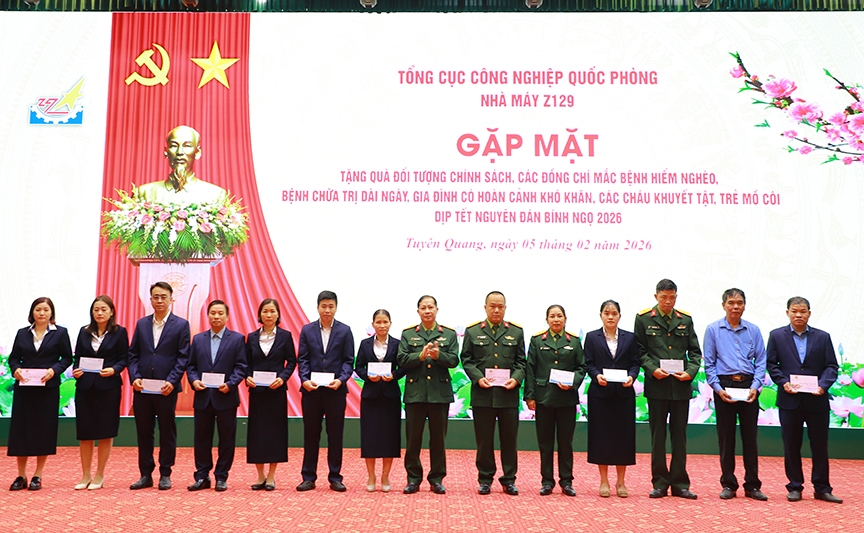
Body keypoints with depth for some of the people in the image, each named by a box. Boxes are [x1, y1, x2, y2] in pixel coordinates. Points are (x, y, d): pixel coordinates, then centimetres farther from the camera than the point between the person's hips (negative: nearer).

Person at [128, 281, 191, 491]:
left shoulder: (180, 325, 0)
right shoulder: (142, 324, 11)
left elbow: (183, 357, -5)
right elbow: (133, 354, 9)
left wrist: (172, 381, -15)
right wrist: (134, 377, -6)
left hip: (166, 389, -3)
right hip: (142, 387, 4)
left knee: (167, 432, 5)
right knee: (143, 432, 9)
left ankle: (165, 475, 14)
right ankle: (146, 474, 18)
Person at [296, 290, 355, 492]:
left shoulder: (344, 331, 3)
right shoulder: (307, 330, 6)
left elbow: (348, 360, 0)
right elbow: (302, 359, 3)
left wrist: (341, 379, -16)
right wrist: (304, 380, -12)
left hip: (335, 390, -1)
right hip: (311, 390, 1)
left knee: (335, 435, 5)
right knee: (310, 434, 7)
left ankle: (335, 477, 13)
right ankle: (308, 477, 14)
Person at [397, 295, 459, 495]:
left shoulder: (449, 334, 7)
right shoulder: (408, 334, 8)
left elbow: (453, 360, -3)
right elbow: (402, 360, -2)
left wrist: (438, 355, -21)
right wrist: (420, 355, -18)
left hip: (440, 393, 0)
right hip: (415, 392, 0)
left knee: (438, 437, 6)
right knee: (413, 437, 3)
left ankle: (437, 479, 15)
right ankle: (413, 478, 13)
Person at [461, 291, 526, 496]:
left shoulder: (516, 332, 10)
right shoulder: (472, 331, 7)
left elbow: (521, 361, 8)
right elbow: (466, 360, 4)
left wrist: (516, 378, -10)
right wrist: (477, 377, -11)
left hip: (509, 394, 1)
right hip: (483, 394, -1)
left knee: (509, 438, 5)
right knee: (484, 439, 5)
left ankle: (509, 479, 16)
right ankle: (485, 479, 17)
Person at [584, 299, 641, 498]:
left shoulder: (630, 338, 7)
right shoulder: (592, 337, 4)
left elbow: (635, 363, 4)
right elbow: (589, 363, 1)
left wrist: (631, 376, -14)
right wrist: (597, 376, -17)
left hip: (624, 393, 1)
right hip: (600, 393, -1)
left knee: (624, 435, 3)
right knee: (601, 435, 2)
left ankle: (621, 482, 14)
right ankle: (604, 481, 12)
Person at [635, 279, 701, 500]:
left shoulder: (685, 320, 9)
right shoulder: (644, 319, 2)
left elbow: (695, 352, 10)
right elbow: (640, 351, 2)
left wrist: (690, 372, -7)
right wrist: (652, 369, -14)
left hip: (681, 385, 2)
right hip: (657, 384, -2)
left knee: (680, 436, 7)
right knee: (658, 436, 4)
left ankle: (680, 483, 14)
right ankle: (659, 483, 12)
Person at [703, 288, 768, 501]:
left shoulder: (753, 330, 6)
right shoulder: (713, 330, 2)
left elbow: (760, 361, 5)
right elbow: (709, 363, 2)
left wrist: (755, 386, -8)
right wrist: (718, 388, -9)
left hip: (748, 385, 1)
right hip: (724, 385, -1)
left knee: (750, 436, 5)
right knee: (726, 437, 5)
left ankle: (752, 485, 13)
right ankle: (728, 484, 14)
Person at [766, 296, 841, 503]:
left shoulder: (823, 337, 7)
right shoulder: (776, 336, 5)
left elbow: (831, 366, 2)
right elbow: (771, 364, 2)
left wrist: (823, 385, -15)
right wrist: (783, 382, -14)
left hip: (817, 400, 1)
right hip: (790, 401, 0)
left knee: (820, 446, 6)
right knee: (791, 446, 6)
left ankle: (822, 488, 16)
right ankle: (795, 487, 16)